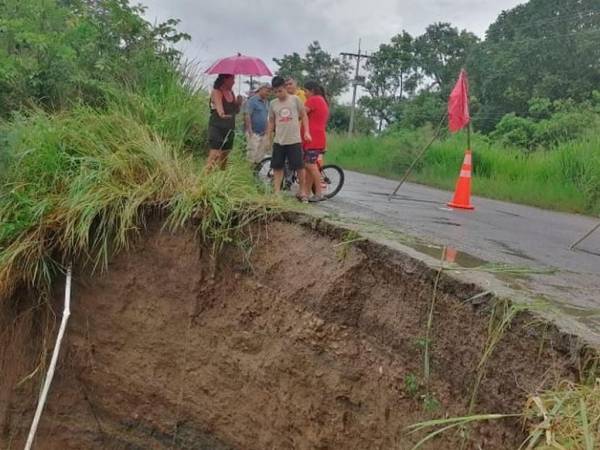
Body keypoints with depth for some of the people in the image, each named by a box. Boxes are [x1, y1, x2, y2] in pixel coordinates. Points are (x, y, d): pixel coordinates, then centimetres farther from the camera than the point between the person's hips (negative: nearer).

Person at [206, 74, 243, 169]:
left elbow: (236, 111, 18)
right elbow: (219, 106, -30)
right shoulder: (217, 92, -11)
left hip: (229, 129, 8)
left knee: (224, 157, 12)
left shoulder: (231, 92, 12)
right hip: (217, 128, -8)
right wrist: (222, 114, -51)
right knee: (214, 155, -18)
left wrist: (239, 103, -3)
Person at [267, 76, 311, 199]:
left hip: (294, 140, -3)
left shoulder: (295, 99, -1)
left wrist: (306, 132, -6)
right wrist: (268, 138, 8)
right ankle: (276, 192, 10)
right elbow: (271, 122, 14)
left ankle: (302, 192, 12)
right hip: (279, 141, 3)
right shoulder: (273, 103, 6)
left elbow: (304, 116, 4)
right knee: (277, 167, 4)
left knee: (299, 167, -1)